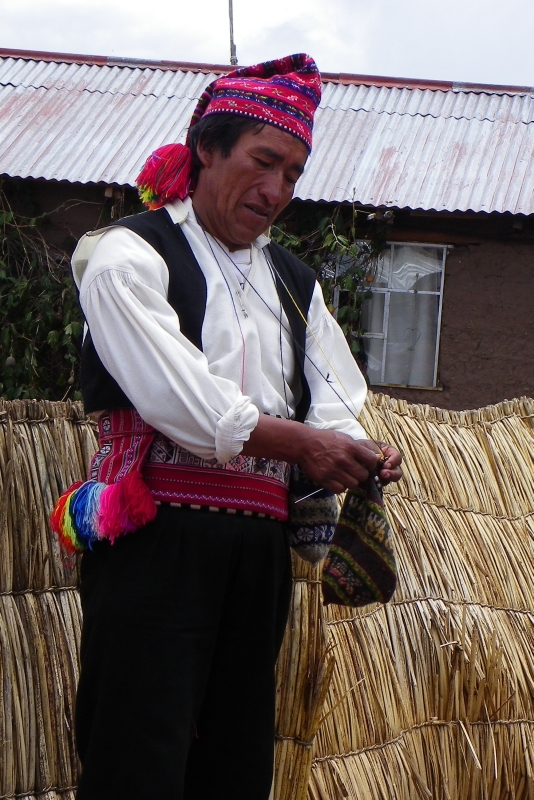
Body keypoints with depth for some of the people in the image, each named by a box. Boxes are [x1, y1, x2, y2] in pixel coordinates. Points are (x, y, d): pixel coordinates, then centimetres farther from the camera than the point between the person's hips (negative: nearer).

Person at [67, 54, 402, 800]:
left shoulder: (293, 284, 21)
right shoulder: (131, 256, -1)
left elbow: (333, 404, 11)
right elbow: (179, 398, -14)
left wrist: (360, 456, -12)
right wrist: (298, 442, -22)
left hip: (260, 548, 7)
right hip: (158, 541, -6)